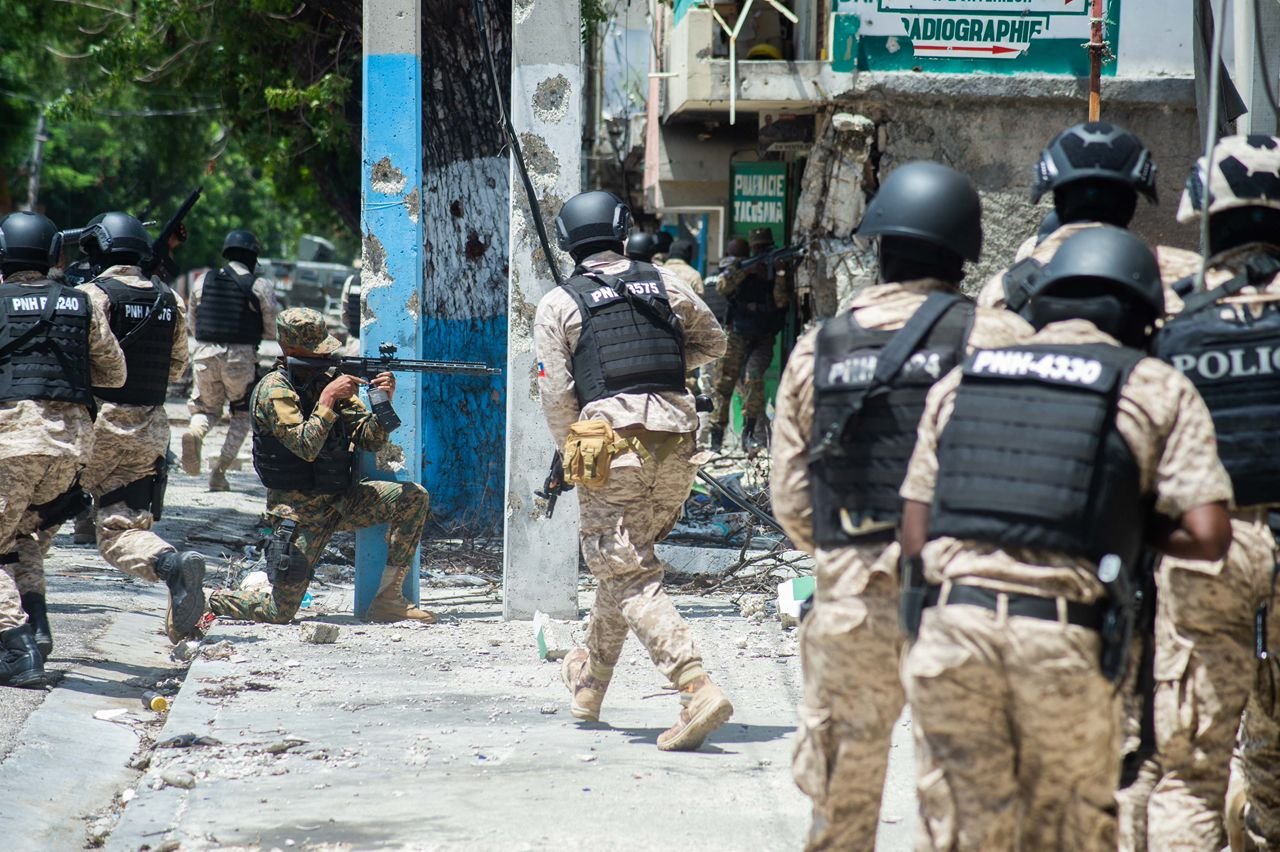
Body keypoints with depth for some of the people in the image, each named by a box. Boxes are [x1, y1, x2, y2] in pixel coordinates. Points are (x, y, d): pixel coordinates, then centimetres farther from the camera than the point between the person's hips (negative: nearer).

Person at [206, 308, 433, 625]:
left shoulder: (330, 379, 5)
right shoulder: (274, 390, -13)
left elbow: (370, 440, 3)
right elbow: (306, 447, -25)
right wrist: (328, 399, -23)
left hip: (340, 500, 6)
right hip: (300, 511, -6)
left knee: (413, 497, -12)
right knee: (279, 612, -13)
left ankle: (388, 598, -7)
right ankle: (216, 600, 19)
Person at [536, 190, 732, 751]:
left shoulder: (558, 305, 1)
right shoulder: (666, 284, 11)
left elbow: (555, 395, -2)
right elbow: (712, 342, 24)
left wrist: (575, 457, 12)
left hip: (611, 442, -5)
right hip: (676, 440, 5)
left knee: (630, 577, -5)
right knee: (628, 558, 22)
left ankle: (698, 690, -22)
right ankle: (591, 681, 37)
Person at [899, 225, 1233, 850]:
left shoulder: (959, 381, 17)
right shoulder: (1157, 388, 8)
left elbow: (915, 536, 14)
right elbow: (1207, 536, -1)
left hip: (948, 631, 3)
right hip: (1066, 642, -3)